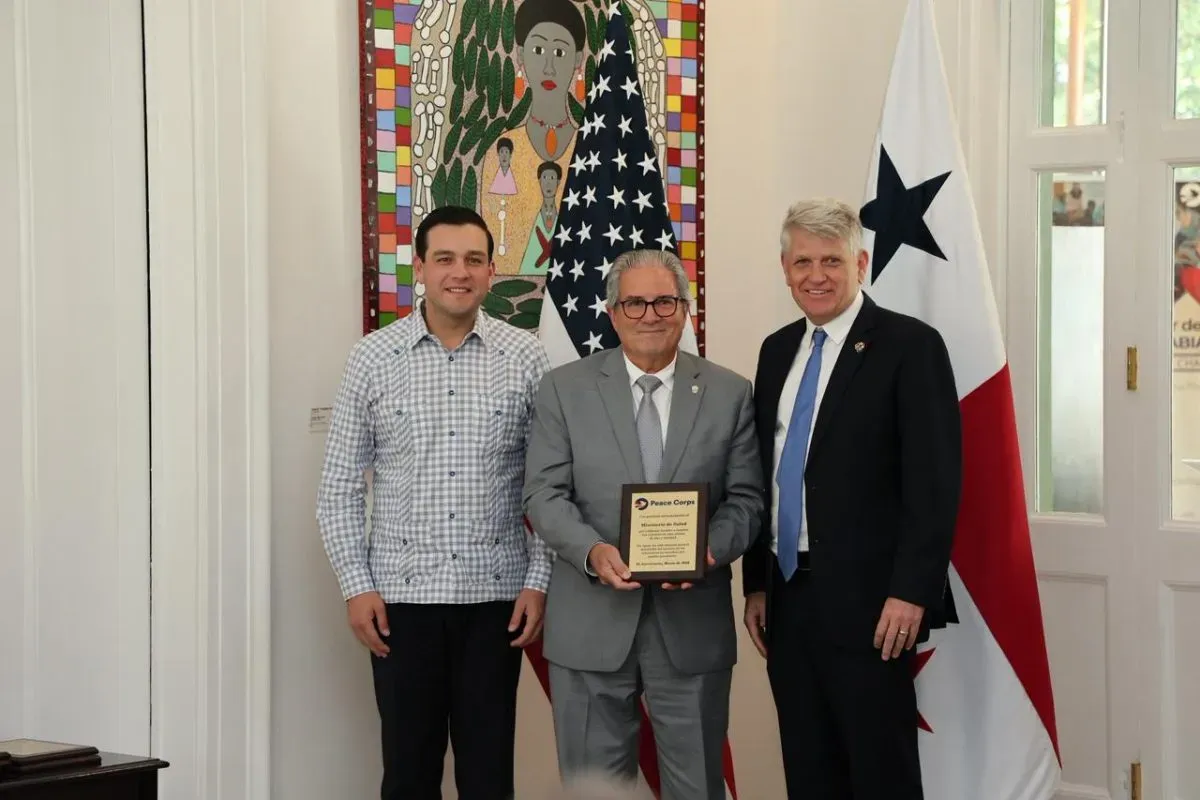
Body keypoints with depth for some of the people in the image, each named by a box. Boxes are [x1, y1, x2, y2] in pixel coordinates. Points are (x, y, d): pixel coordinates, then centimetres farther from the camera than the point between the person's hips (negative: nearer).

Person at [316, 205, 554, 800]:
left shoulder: (525, 359, 1)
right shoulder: (373, 359, 1)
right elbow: (339, 488, 4)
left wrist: (539, 582, -3)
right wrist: (356, 587, -3)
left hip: (494, 596, 0)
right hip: (400, 596, 0)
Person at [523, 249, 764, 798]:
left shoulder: (730, 394, 6)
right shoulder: (563, 389, 3)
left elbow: (745, 498, 3)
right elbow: (545, 494, -1)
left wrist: (710, 549, -17)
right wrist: (593, 551, -19)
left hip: (692, 625, 0)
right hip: (591, 624, 0)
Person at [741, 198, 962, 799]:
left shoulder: (910, 346, -7)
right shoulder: (777, 351, 14)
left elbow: (935, 480, -12)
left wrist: (911, 593, -17)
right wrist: (756, 583, 12)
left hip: (867, 604, -6)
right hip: (787, 598, 6)